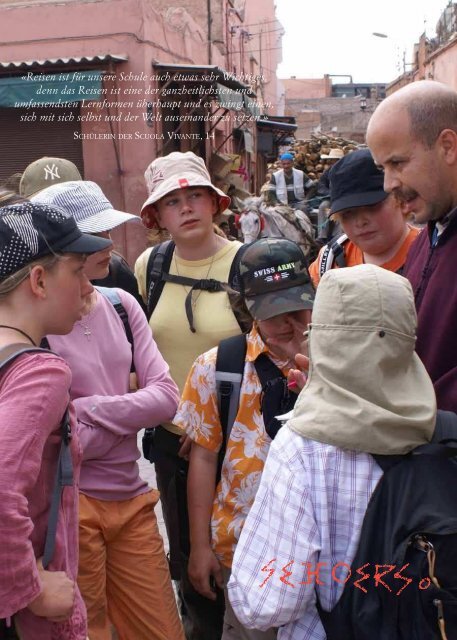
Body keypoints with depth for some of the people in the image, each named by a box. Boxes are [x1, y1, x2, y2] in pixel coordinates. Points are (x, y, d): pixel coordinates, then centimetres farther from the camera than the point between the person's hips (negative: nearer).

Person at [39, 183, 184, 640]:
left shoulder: (121, 304, 2)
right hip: (70, 504, -5)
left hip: (131, 498, 5)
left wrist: (89, 410, -12)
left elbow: (166, 396, -3)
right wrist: (126, 416, -12)